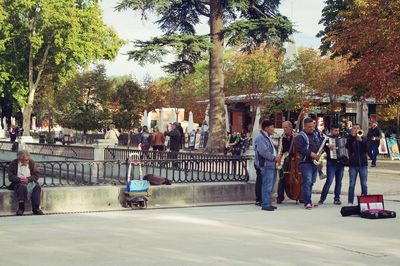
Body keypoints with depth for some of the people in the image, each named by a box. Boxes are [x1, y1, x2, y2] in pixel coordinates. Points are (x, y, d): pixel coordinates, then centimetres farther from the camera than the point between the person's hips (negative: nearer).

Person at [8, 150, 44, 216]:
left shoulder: (31, 163, 7)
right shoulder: (13, 163, 1)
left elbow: (36, 175, 0)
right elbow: (10, 177, -5)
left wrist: (28, 179, -19)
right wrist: (19, 179, -25)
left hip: (30, 182, 2)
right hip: (18, 183, -2)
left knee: (37, 187, -29)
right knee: (22, 186, -37)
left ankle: (36, 208, -29)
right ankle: (21, 207, -33)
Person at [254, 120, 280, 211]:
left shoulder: (267, 138, 20)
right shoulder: (260, 138, -12)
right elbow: (263, 152, -22)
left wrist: (276, 157, 13)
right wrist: (274, 157, -17)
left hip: (272, 165, 10)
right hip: (266, 165, -10)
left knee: (270, 186, 12)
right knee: (267, 186, -9)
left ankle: (268, 203, 18)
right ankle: (265, 205, -7)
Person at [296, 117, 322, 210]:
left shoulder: (315, 134, 17)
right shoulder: (301, 136, -7)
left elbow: (321, 144, 27)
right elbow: (299, 148, -20)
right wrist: (311, 153, -24)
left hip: (315, 162, 8)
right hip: (306, 163, -7)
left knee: (311, 182, 11)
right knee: (307, 182, -13)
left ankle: (309, 201, 19)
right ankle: (307, 203, -15)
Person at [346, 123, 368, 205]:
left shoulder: (364, 138, 8)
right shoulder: (350, 138, 6)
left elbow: (367, 149, -5)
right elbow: (348, 146, -14)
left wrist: (361, 141, -17)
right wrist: (353, 136, -17)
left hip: (363, 164, 1)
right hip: (353, 164, -1)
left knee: (364, 184, 2)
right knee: (352, 184, -1)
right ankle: (350, 201, 2)